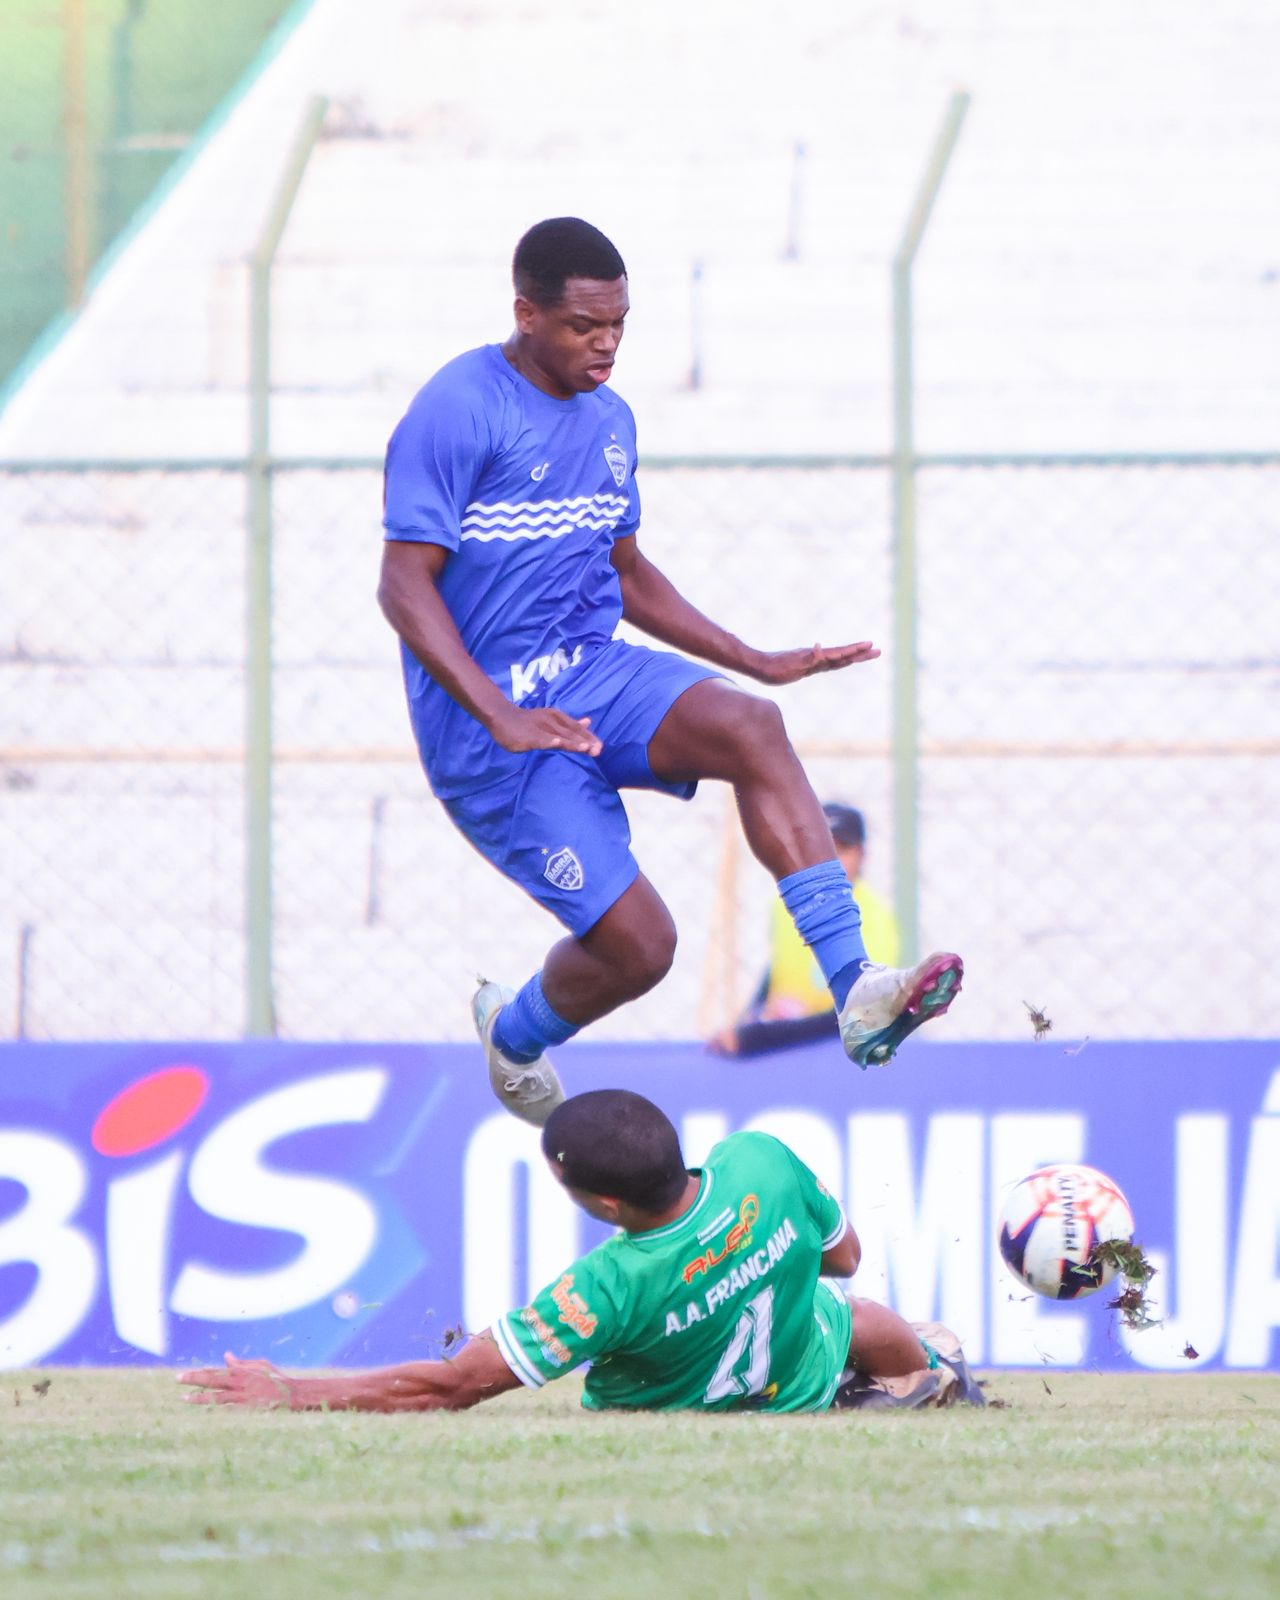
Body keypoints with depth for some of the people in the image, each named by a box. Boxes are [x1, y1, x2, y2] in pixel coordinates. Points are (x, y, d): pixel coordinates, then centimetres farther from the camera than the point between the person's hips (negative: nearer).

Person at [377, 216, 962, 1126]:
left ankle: (856, 991, -33)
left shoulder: (607, 419, 12)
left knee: (750, 727, -25)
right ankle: (515, 1033, 24)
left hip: (591, 675, 6)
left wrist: (757, 662, 18)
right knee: (639, 947, -12)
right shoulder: (458, 411, -13)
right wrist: (501, 717, -29)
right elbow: (406, 585, -18)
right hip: (485, 730, -6)